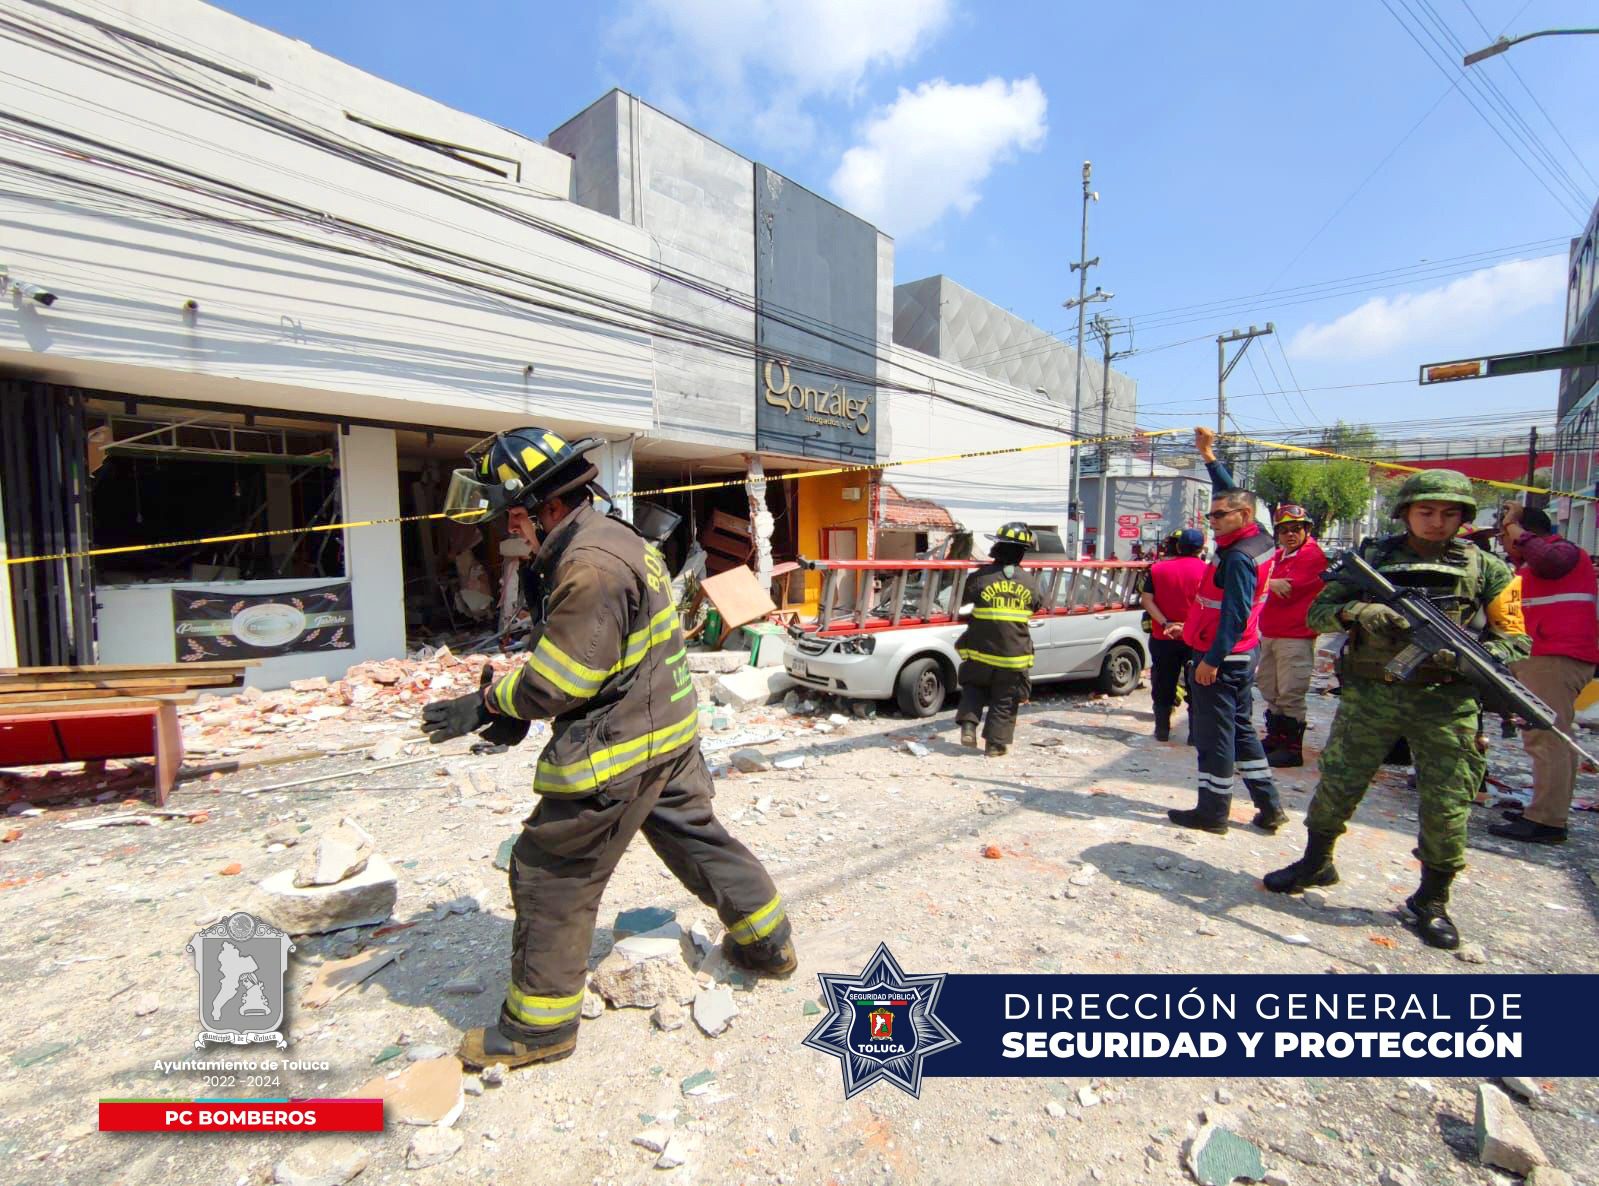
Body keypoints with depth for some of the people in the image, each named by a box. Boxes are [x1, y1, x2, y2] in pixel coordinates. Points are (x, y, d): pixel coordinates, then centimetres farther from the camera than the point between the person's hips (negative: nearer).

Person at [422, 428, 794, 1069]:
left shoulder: (591, 564, -24)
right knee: (697, 837, 23)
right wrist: (512, 705, 8)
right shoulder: (615, 538, 9)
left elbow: (560, 678, -23)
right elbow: (568, 656, 14)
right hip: (667, 734, 10)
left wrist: (487, 703, -6)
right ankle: (768, 942, 39)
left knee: (550, 875, 7)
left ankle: (539, 1023, 25)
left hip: (615, 749, -10)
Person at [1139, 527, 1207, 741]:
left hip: (1163, 638, 1)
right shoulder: (1206, 571, -5)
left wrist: (1165, 624, -14)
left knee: (1163, 687, 11)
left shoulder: (1156, 568, 0)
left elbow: (1147, 600, -8)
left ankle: (1162, 730, 15)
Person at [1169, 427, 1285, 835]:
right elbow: (1231, 493, 21)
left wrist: (1212, 659, -22)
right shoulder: (1258, 539, 7)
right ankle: (1269, 806, 25)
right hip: (1243, 654, 10)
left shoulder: (1238, 558, -20)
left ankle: (1212, 812, 9)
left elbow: (1235, 615, -24)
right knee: (1241, 728, 18)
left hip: (1221, 658, -10)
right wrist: (1209, 456, 22)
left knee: (1214, 736, -1)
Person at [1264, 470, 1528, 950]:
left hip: (1446, 701, 0)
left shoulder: (1485, 568, 3)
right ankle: (1316, 863, 28)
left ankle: (1431, 901, 23)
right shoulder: (1372, 557, 3)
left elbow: (1515, 642, 2)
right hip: (1370, 693, 0)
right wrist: (1358, 612, -18)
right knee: (1336, 785, 6)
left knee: (1447, 806, 2)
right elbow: (1317, 611, 2)